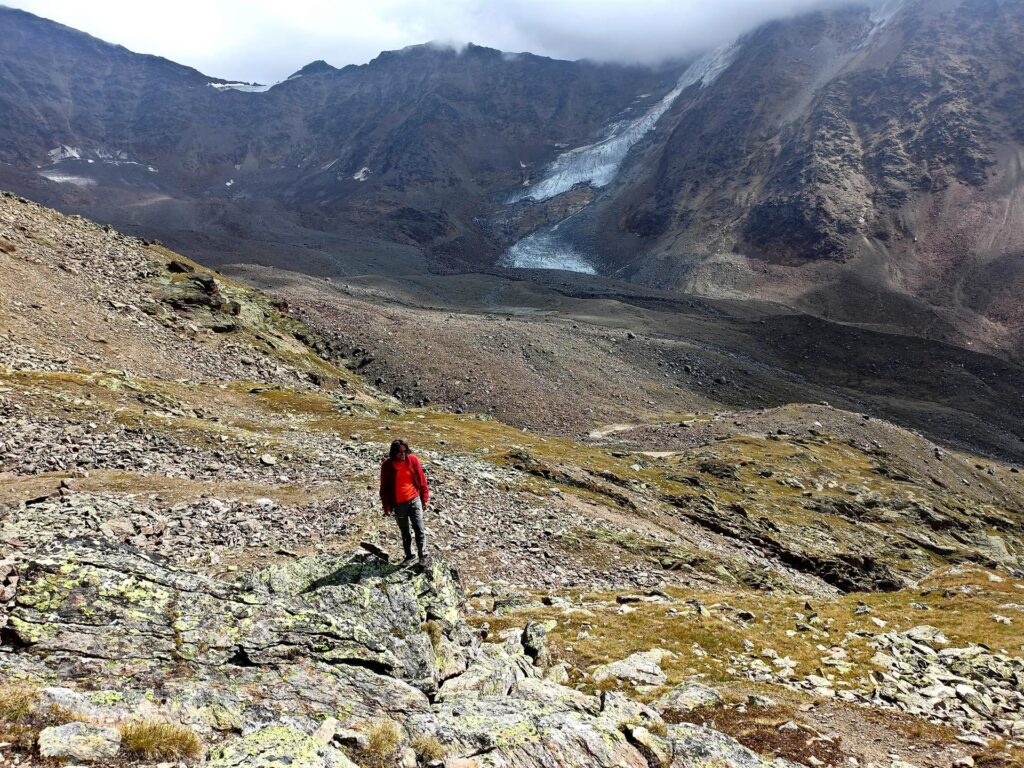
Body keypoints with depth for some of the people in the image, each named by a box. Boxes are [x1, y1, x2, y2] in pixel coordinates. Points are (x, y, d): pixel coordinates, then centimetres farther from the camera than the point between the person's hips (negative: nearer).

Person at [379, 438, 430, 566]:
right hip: (398, 504, 0)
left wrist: (425, 498, 3)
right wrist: (386, 506, 1)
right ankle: (409, 555, 27)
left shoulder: (413, 460, -7)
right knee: (405, 532, 13)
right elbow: (384, 487, 0)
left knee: (419, 529, -4)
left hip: (414, 500, 0)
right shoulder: (387, 465, -8)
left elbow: (422, 480, 1)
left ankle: (423, 555, 7)